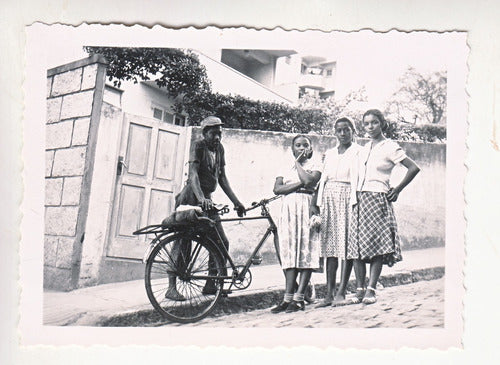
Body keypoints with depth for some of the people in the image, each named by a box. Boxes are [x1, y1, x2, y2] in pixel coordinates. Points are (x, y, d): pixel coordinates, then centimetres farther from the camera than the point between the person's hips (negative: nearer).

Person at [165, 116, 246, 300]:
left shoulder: (219, 148, 11)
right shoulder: (199, 146, -9)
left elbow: (222, 178, 12)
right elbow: (193, 174, -21)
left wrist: (236, 202, 6)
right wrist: (201, 198, -36)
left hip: (207, 199, 7)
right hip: (191, 198, -7)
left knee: (222, 243, 3)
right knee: (182, 242, -8)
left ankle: (210, 285, 14)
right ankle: (171, 287, -3)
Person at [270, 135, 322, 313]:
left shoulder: (314, 165, 10)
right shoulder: (286, 168, 19)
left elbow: (309, 181, -12)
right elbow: (277, 189, 3)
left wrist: (298, 163, 1)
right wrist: (299, 185, -8)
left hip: (306, 208, -3)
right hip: (288, 210, 3)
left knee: (306, 251, -8)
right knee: (289, 252, -3)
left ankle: (298, 298, -7)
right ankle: (288, 297, -4)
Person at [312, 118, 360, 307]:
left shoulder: (358, 152, 5)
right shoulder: (329, 154, 20)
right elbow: (322, 179, 17)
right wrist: (316, 203, 8)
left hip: (348, 199, -5)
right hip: (329, 199, 5)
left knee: (347, 244, -7)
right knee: (330, 246, 2)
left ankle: (341, 291, -3)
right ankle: (329, 294, 4)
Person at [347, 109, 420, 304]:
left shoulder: (390, 147, -1)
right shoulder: (364, 148, 18)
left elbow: (414, 168, -5)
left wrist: (397, 191, -3)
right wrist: (354, 197, 11)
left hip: (377, 199, -6)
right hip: (359, 200, 6)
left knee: (376, 244, -8)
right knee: (357, 245, 0)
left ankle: (371, 289, -4)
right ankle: (359, 289, 6)